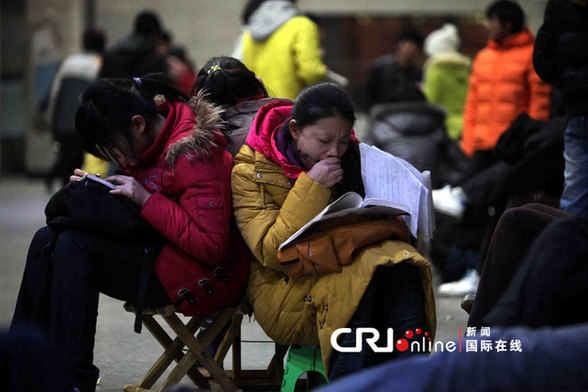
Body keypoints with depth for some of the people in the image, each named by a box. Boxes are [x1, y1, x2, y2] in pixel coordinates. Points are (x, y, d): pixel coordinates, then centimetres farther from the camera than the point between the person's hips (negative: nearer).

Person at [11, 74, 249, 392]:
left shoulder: (194, 155, -20)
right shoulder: (150, 143, 8)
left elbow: (211, 246, -25)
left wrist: (145, 199, -22)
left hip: (201, 276, -10)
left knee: (74, 244, -22)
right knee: (46, 240, -2)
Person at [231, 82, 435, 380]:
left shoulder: (351, 158, 10)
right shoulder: (251, 172, -4)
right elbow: (271, 253, -14)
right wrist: (312, 187, -19)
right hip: (288, 293, -4)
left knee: (401, 267, -29)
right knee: (362, 277, -34)